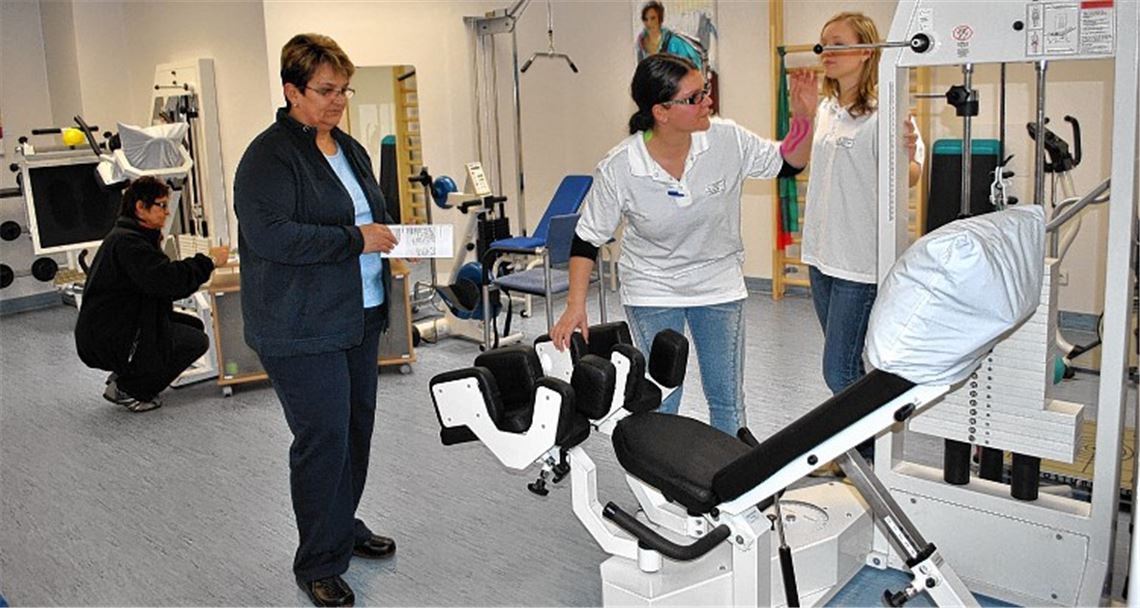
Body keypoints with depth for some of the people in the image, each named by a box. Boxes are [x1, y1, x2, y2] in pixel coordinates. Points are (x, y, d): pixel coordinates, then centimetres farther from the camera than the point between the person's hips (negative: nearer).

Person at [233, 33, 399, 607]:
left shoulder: (349, 148, 15)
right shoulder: (270, 155, -12)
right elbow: (270, 235, -23)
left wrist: (387, 237, 6)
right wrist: (355, 240, -21)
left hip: (359, 317, 8)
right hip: (303, 328, -8)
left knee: (356, 428, 15)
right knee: (323, 439, -4)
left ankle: (344, 527, 35)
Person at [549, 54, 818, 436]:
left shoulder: (728, 140, -16)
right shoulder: (617, 169, -21)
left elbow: (787, 165, 0)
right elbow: (587, 239, -9)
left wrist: (804, 120, -19)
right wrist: (575, 306, -12)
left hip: (719, 285, 2)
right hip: (652, 289, -2)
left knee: (728, 400, 12)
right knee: (659, 405, 3)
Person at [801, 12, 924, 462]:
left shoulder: (882, 112, -14)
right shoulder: (825, 110, 10)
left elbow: (907, 178, -26)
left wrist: (908, 156, -41)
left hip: (861, 260, -8)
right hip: (822, 253, 8)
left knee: (839, 371, -6)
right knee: (846, 365, 18)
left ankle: (875, 456, 13)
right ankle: (857, 445, 34)